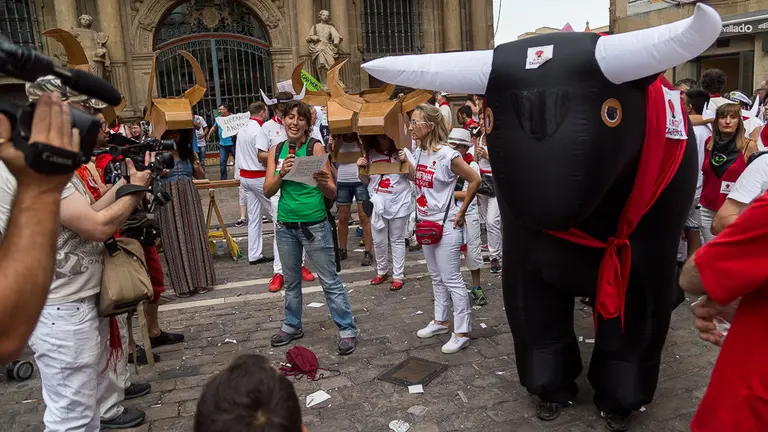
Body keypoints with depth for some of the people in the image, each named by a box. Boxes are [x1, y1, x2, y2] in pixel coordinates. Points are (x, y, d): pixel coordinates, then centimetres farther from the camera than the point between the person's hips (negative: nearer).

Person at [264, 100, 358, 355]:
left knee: (330, 281, 2)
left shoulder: (315, 148, -8)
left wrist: (324, 184, -32)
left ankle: (347, 329, 14)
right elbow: (268, 191, -1)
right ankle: (292, 325, 35)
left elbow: (332, 194, -10)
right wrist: (282, 173, -18)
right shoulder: (276, 151, 5)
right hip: (285, 226, 4)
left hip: (315, 225, -4)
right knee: (291, 281, 18)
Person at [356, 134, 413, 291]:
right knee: (378, 241, 12)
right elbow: (365, 180, 11)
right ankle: (382, 271, 32)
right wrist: (361, 167, -8)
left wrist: (406, 161, -19)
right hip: (377, 204, 3)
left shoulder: (402, 151, -5)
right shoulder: (370, 153, 2)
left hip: (398, 204, -3)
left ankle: (398, 276, 17)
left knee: (397, 240, 9)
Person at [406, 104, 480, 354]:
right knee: (436, 277, 20)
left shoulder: (446, 155, -19)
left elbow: (475, 180, -15)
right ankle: (441, 321, 35)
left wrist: (461, 212, -9)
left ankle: (462, 333, 10)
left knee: (451, 280, -1)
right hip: (425, 224, 8)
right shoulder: (419, 152, 4)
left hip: (445, 226, -8)